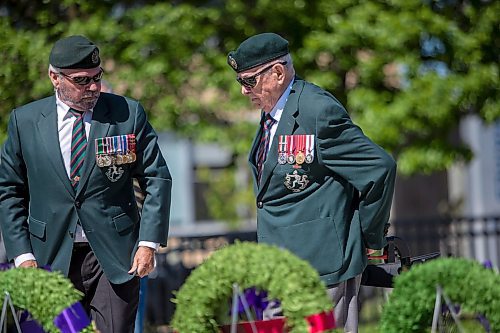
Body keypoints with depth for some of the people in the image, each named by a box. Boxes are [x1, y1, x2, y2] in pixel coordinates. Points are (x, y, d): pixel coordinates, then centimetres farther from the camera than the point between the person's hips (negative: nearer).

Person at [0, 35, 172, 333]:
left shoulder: (128, 113, 1)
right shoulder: (25, 121, 4)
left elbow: (157, 179, 4)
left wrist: (149, 243, -5)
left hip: (115, 256, -1)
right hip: (52, 260, 1)